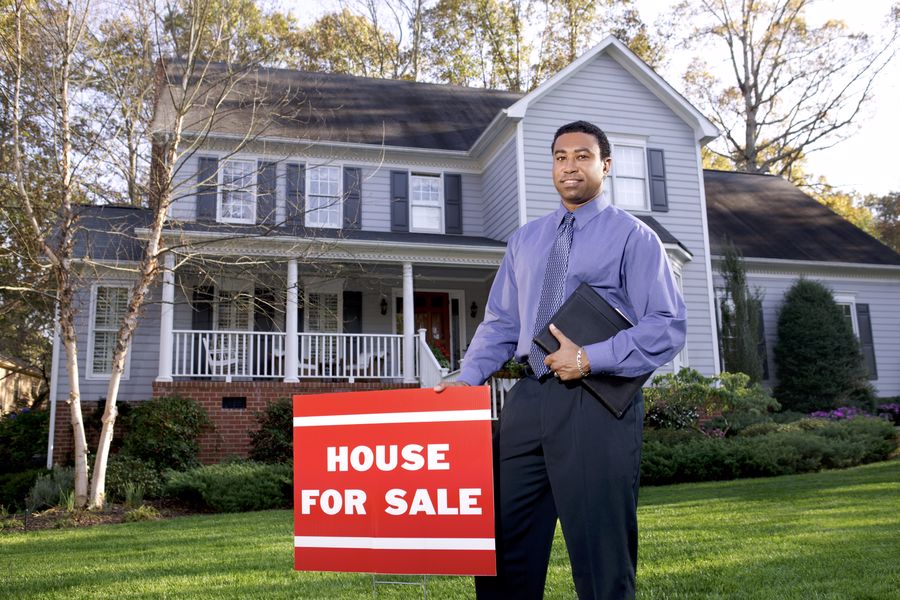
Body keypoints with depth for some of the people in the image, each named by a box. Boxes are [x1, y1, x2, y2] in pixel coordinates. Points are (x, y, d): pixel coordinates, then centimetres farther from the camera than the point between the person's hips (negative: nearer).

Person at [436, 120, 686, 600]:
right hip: (529, 398, 5)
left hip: (596, 403, -5)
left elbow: (667, 326, -8)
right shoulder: (524, 240, 17)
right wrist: (469, 378, 2)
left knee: (601, 559, 3)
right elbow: (500, 322, 17)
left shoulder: (632, 237, 1)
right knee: (505, 541, 10)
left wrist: (591, 358, -17)